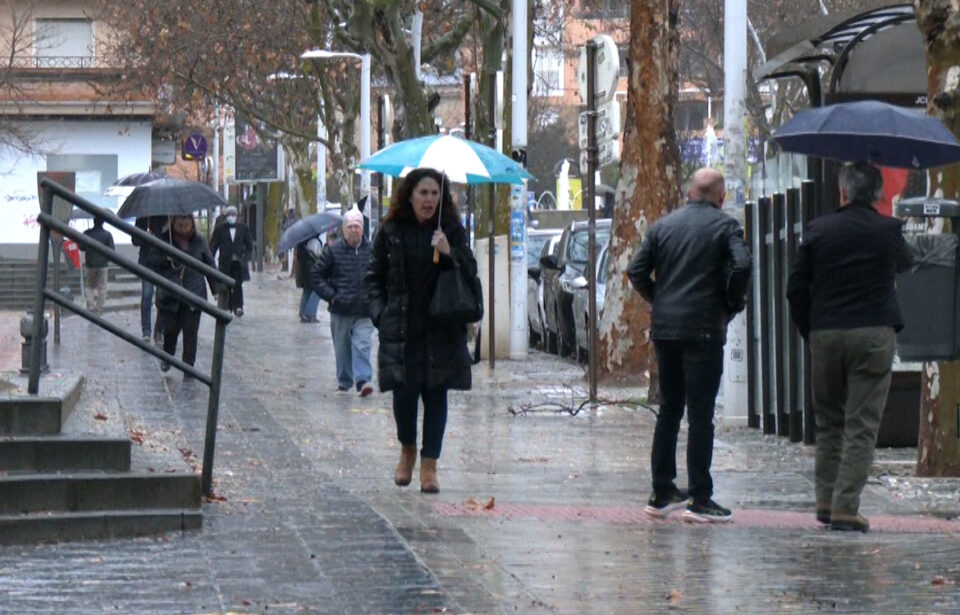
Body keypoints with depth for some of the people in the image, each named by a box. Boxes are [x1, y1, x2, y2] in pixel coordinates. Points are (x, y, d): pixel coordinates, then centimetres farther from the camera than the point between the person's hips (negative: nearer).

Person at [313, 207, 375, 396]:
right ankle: (344, 381, 22)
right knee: (342, 347, 9)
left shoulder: (372, 250, 2)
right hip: (341, 310, 1)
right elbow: (317, 274, 4)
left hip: (365, 310, -1)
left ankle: (363, 380, -14)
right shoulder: (333, 250, -1)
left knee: (362, 345, -10)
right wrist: (330, 296, -5)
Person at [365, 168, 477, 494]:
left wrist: (450, 254, -14)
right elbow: (374, 276, 10)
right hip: (401, 329, 0)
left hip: (441, 329, 0)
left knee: (436, 394, 0)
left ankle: (429, 465, 8)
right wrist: (381, 312, -1)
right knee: (403, 391, -3)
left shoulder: (452, 231, 4)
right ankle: (407, 450, 24)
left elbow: (471, 272, 4)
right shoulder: (391, 232, 4)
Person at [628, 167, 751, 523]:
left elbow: (636, 271, 5)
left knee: (669, 410, 14)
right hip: (704, 330, -5)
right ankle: (699, 500, -6)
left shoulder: (663, 226, 11)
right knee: (701, 414, -4)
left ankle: (661, 494, 17)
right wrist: (731, 306, -2)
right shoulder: (725, 226, -3)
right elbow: (741, 267, -17)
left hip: (664, 329, 5)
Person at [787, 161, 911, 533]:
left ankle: (826, 501, 18)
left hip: (824, 335, 2)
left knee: (828, 422, 16)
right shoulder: (888, 231, 0)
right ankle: (846, 507, -7)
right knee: (862, 426, -1)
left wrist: (808, 331, 13)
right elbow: (904, 265, 22)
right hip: (872, 335, -2)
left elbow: (796, 288, 3)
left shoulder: (818, 230, 2)